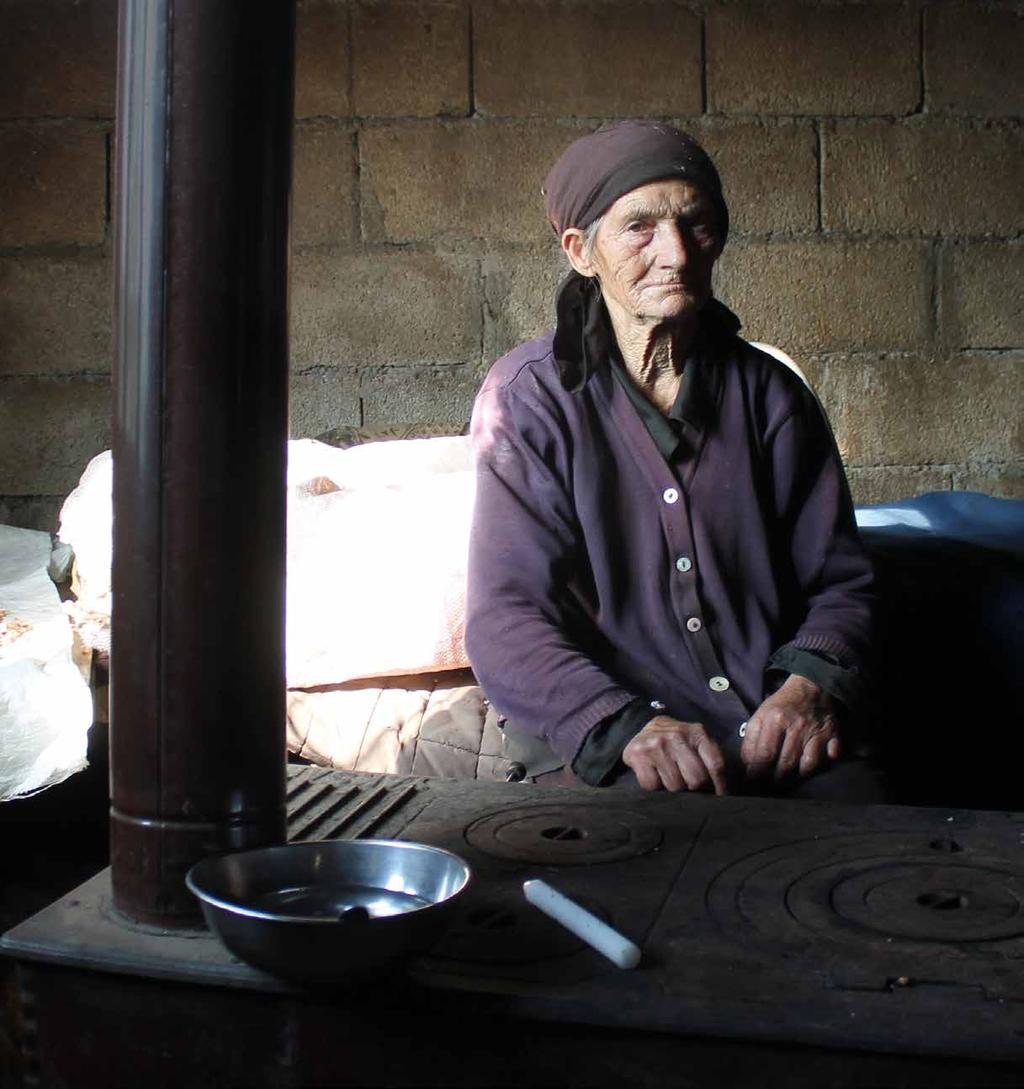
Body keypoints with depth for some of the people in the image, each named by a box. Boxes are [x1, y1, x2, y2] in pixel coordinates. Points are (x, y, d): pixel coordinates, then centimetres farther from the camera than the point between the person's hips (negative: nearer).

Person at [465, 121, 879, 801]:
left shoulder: (770, 394, 12)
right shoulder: (529, 397, 1)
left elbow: (840, 581, 13)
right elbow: (505, 618, -8)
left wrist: (812, 686, -10)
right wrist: (627, 726, -25)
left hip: (779, 740, 4)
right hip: (597, 750, -3)